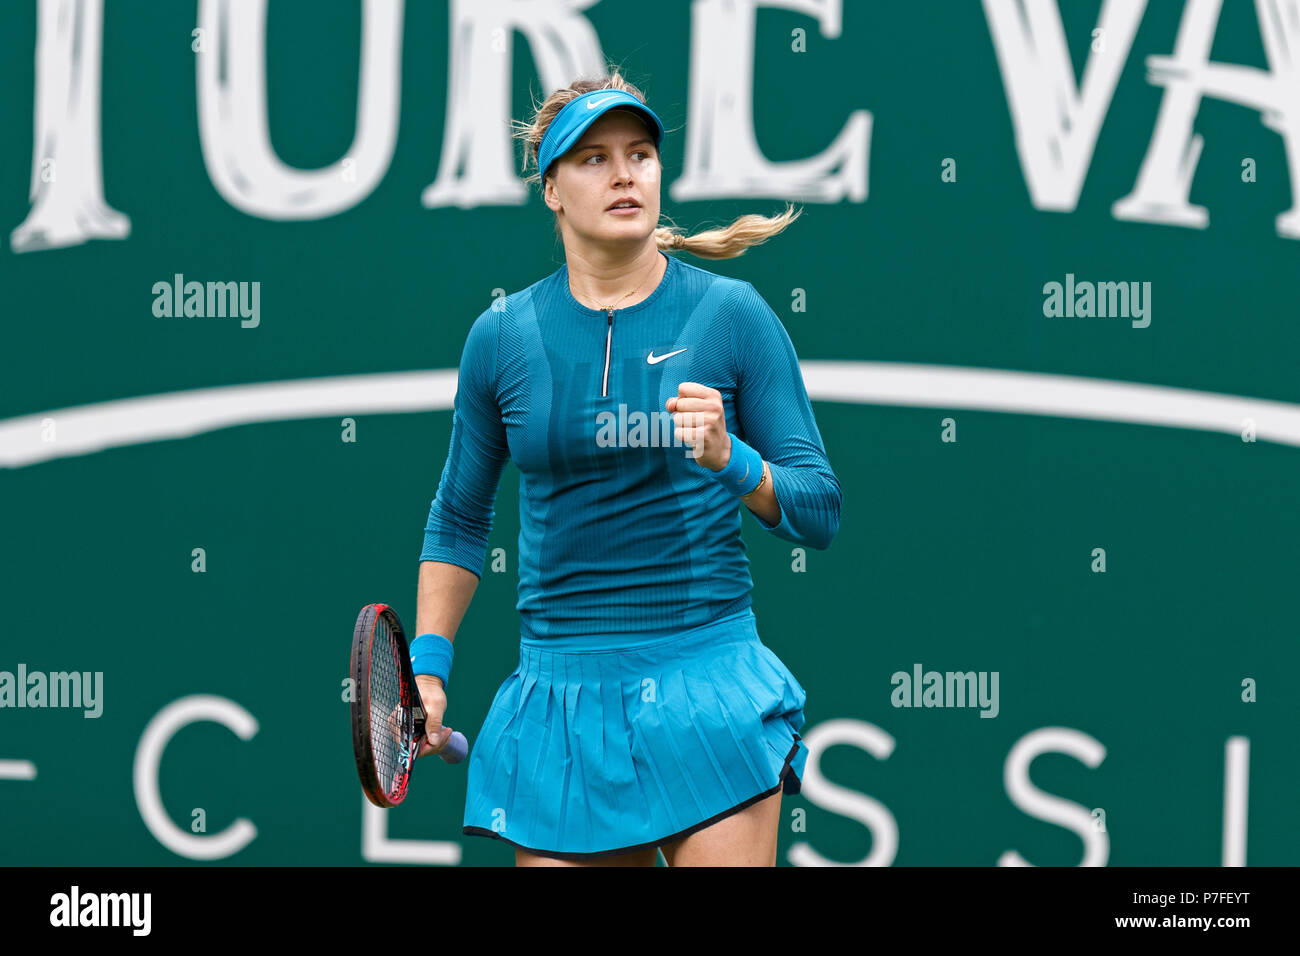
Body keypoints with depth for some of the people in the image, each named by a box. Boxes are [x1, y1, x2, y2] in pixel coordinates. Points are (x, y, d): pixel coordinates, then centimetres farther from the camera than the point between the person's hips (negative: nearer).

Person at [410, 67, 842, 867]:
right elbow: (458, 519, 18)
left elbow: (820, 514, -1)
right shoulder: (502, 336, 5)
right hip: (559, 702, 2)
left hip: (707, 685, -2)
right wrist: (427, 665, 10)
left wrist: (730, 461, -19)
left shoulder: (731, 315, -1)